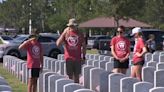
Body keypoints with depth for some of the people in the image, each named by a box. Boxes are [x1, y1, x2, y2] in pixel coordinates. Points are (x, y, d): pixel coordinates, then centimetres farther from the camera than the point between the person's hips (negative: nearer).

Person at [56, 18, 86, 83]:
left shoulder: (80, 34, 5)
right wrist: (64, 33, -14)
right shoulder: (66, 33, 1)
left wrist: (83, 57, 5)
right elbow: (58, 43, -9)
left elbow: (84, 46, 11)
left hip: (77, 58, 1)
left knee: (76, 76, 7)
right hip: (68, 58, -1)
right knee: (70, 76, 1)